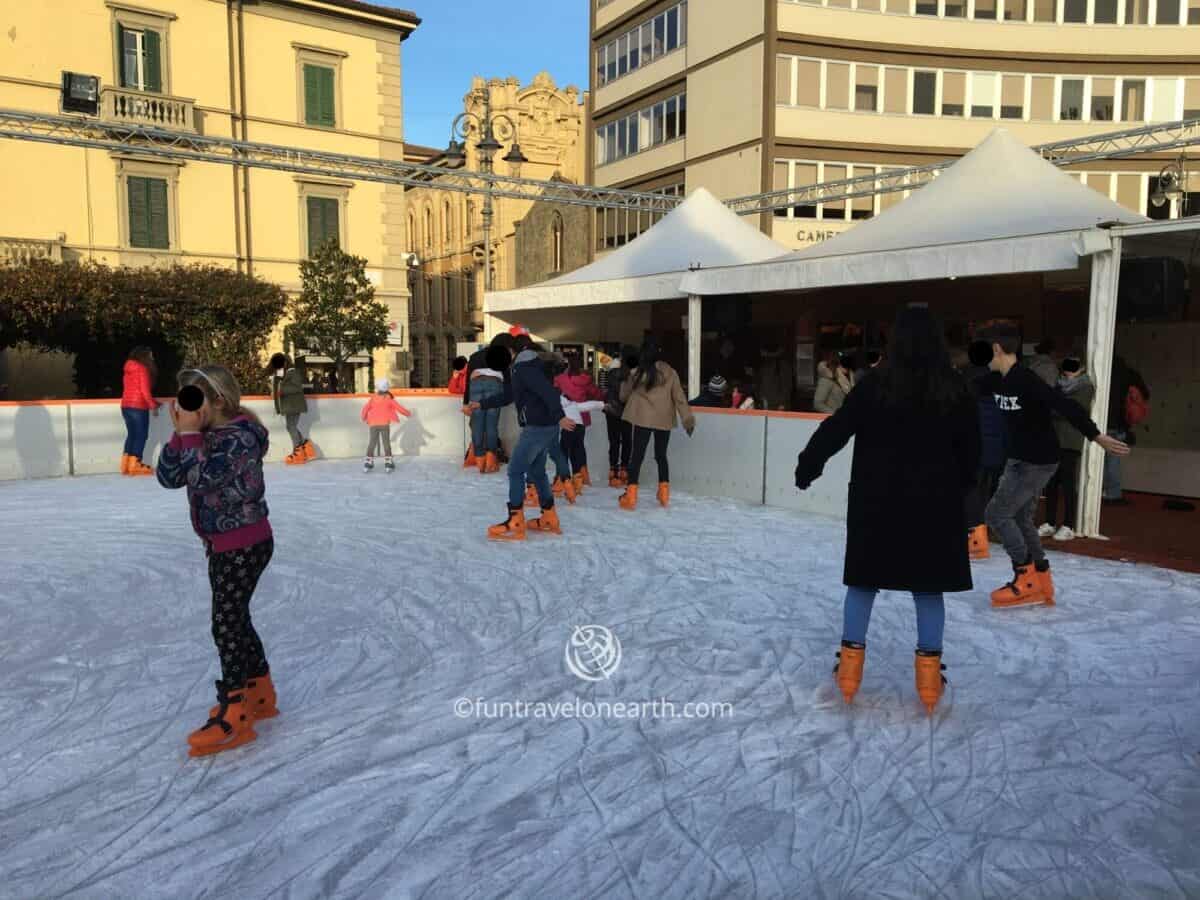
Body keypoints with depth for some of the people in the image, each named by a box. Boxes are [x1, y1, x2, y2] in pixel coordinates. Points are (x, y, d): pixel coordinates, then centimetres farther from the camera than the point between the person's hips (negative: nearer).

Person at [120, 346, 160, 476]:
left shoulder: (128, 369, 13)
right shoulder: (143, 369, -10)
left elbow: (128, 388, 17)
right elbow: (145, 391, -15)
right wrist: (153, 405, -4)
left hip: (126, 405, 8)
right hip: (138, 407, -8)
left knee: (131, 434, 13)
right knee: (141, 435, 0)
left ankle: (125, 466, 13)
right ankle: (134, 466, -1)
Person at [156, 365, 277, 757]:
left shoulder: (240, 437, -20)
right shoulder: (205, 436, 6)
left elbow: (201, 478, -29)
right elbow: (168, 477, 3)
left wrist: (191, 434, -21)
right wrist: (181, 434, -7)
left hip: (245, 545, -9)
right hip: (222, 545, 9)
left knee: (226, 625, -5)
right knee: (236, 619, 17)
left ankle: (234, 716, 5)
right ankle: (259, 694, 32)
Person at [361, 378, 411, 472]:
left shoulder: (373, 398, 5)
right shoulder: (389, 398, 0)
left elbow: (365, 408, 8)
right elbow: (398, 407, 3)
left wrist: (364, 418, 27)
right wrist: (407, 413, 19)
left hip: (373, 424, 2)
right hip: (384, 424, -2)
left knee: (372, 442, 9)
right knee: (386, 442, 3)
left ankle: (368, 462, 8)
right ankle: (388, 463, -1)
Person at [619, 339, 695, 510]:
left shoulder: (636, 373, -6)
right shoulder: (670, 372, -2)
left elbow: (624, 396, 7)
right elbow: (679, 397, -2)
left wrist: (626, 381, 28)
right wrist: (688, 419, 2)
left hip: (643, 419, -2)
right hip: (664, 420, 3)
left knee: (637, 455, 1)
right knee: (661, 455, 16)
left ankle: (630, 496, -3)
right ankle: (664, 493, 20)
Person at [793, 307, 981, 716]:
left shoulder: (876, 383, -8)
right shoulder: (954, 388, -3)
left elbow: (836, 428, -6)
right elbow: (970, 447, 5)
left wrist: (807, 465, 6)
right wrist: (959, 487, 19)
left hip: (877, 500, -1)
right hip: (935, 502, 1)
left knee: (864, 581, 10)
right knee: (929, 587, 10)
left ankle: (850, 661, 13)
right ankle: (929, 669, 14)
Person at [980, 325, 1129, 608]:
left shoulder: (1027, 381, -24)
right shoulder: (998, 380, 4)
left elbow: (1066, 406, -29)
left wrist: (1097, 437, -32)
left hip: (1038, 462, -9)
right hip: (1019, 460, 9)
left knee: (997, 514, -6)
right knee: (1021, 519, 13)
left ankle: (1026, 577, 4)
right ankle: (1042, 583, 22)